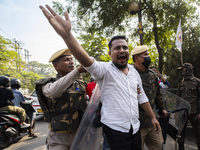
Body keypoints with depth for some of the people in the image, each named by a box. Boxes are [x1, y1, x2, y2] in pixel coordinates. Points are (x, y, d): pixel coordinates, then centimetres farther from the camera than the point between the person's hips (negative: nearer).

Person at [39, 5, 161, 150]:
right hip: (114, 130, -6)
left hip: (135, 128, 6)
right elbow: (86, 60, -30)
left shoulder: (134, 72, 8)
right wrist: (66, 34, -46)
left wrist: (153, 117, 19)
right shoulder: (105, 69, -11)